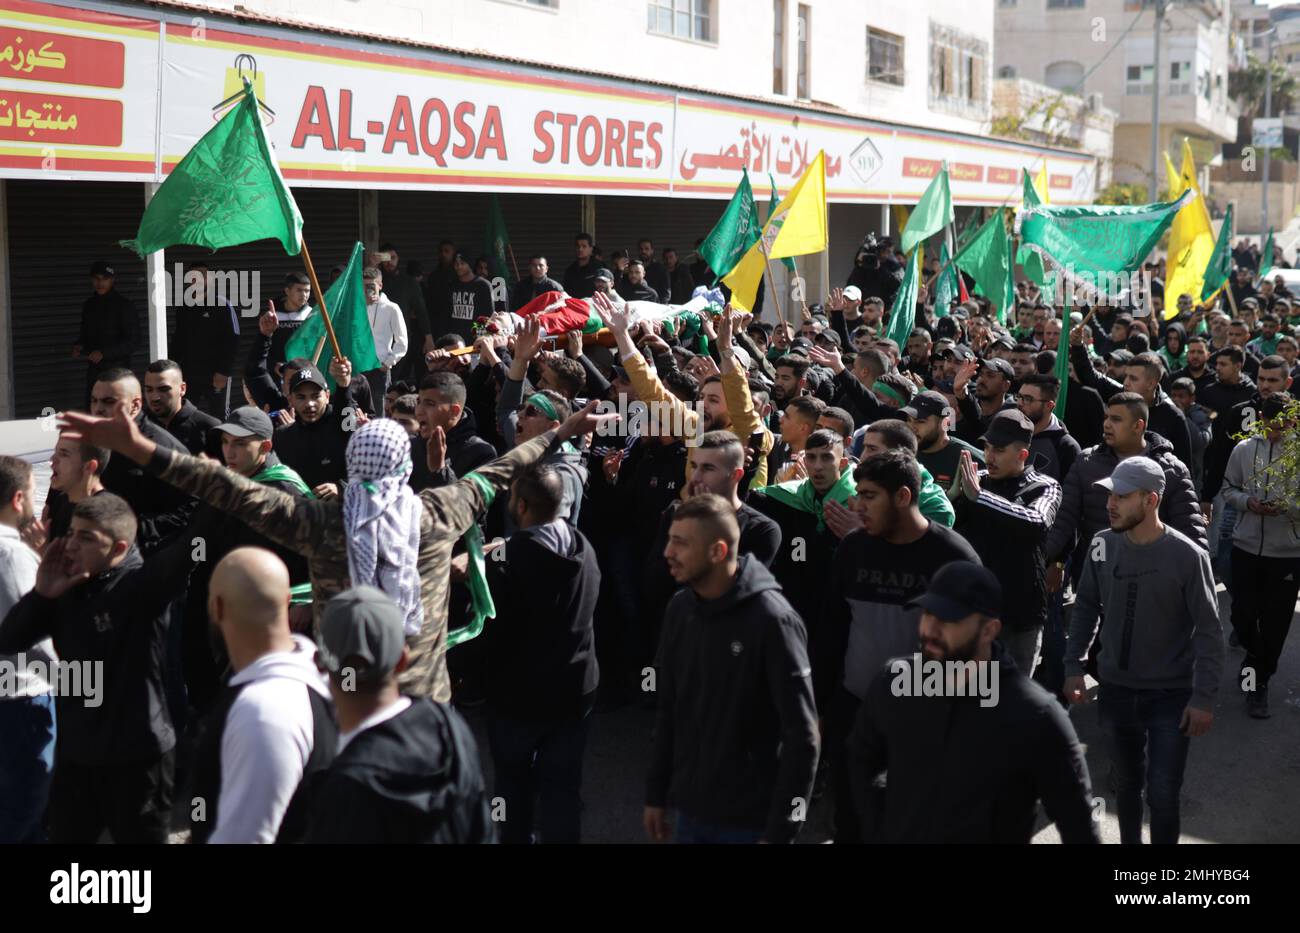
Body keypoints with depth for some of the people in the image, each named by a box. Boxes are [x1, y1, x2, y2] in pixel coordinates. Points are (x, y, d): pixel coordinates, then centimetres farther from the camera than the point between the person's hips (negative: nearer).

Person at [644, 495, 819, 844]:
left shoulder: (771, 619, -17)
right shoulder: (679, 609, 1)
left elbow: (802, 736, -16)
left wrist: (780, 831, -16)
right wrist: (656, 794, 11)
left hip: (751, 820, -6)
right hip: (690, 811, 6)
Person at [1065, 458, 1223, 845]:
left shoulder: (1187, 556, -17)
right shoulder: (1102, 545, -5)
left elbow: (1208, 632, -12)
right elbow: (1086, 607, 8)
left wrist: (1204, 699, -12)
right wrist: (1073, 666, 4)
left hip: (1171, 695, -4)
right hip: (1116, 689, 4)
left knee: (1162, 794, -2)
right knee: (1127, 783, 18)